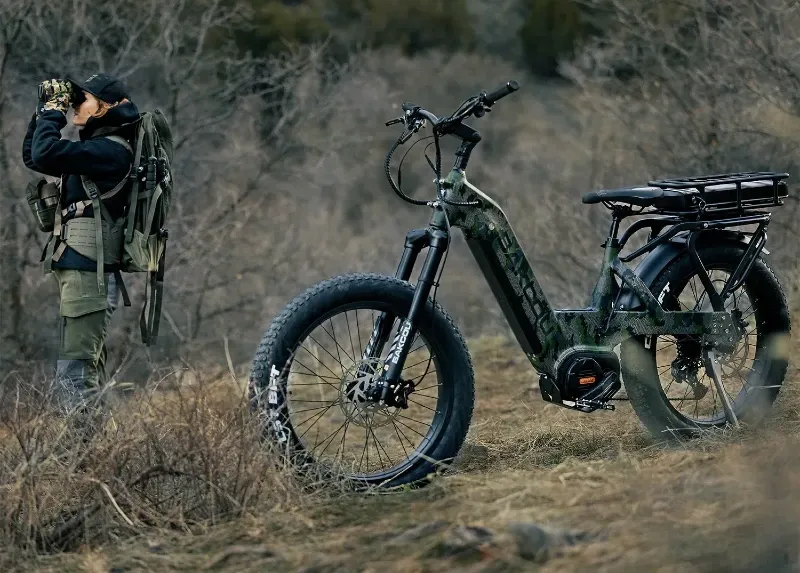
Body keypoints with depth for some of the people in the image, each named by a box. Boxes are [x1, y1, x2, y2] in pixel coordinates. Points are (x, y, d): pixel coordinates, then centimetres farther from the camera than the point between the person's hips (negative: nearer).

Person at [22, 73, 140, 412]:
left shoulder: (112, 151, -13)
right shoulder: (95, 150, 18)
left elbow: (45, 154, -24)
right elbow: (32, 156, 25)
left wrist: (54, 109, -9)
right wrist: (45, 109, 14)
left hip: (88, 276, -10)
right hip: (84, 274, 10)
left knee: (73, 377, -13)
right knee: (89, 374, 14)